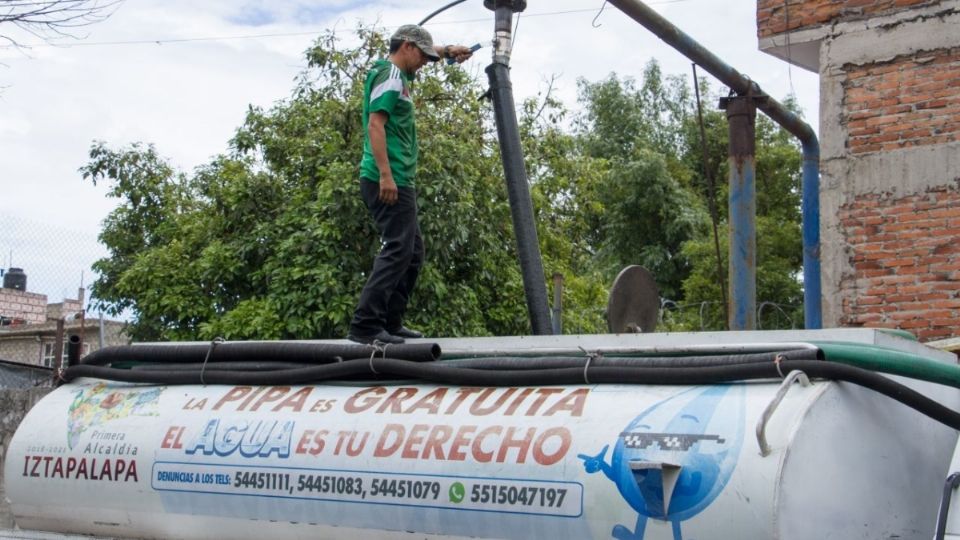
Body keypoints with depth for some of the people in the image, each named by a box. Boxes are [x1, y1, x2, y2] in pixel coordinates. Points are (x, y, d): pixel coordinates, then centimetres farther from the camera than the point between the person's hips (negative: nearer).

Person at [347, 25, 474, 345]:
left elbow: (421, 55, 42)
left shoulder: (397, 74, 20)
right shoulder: (389, 77, -9)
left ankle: (391, 323, 16)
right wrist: (385, 174, -26)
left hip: (398, 182, 11)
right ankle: (365, 325, -19)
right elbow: (375, 124, -20)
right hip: (389, 182, -11)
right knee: (398, 250, -15)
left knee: (413, 252, 14)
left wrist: (447, 51, 25)